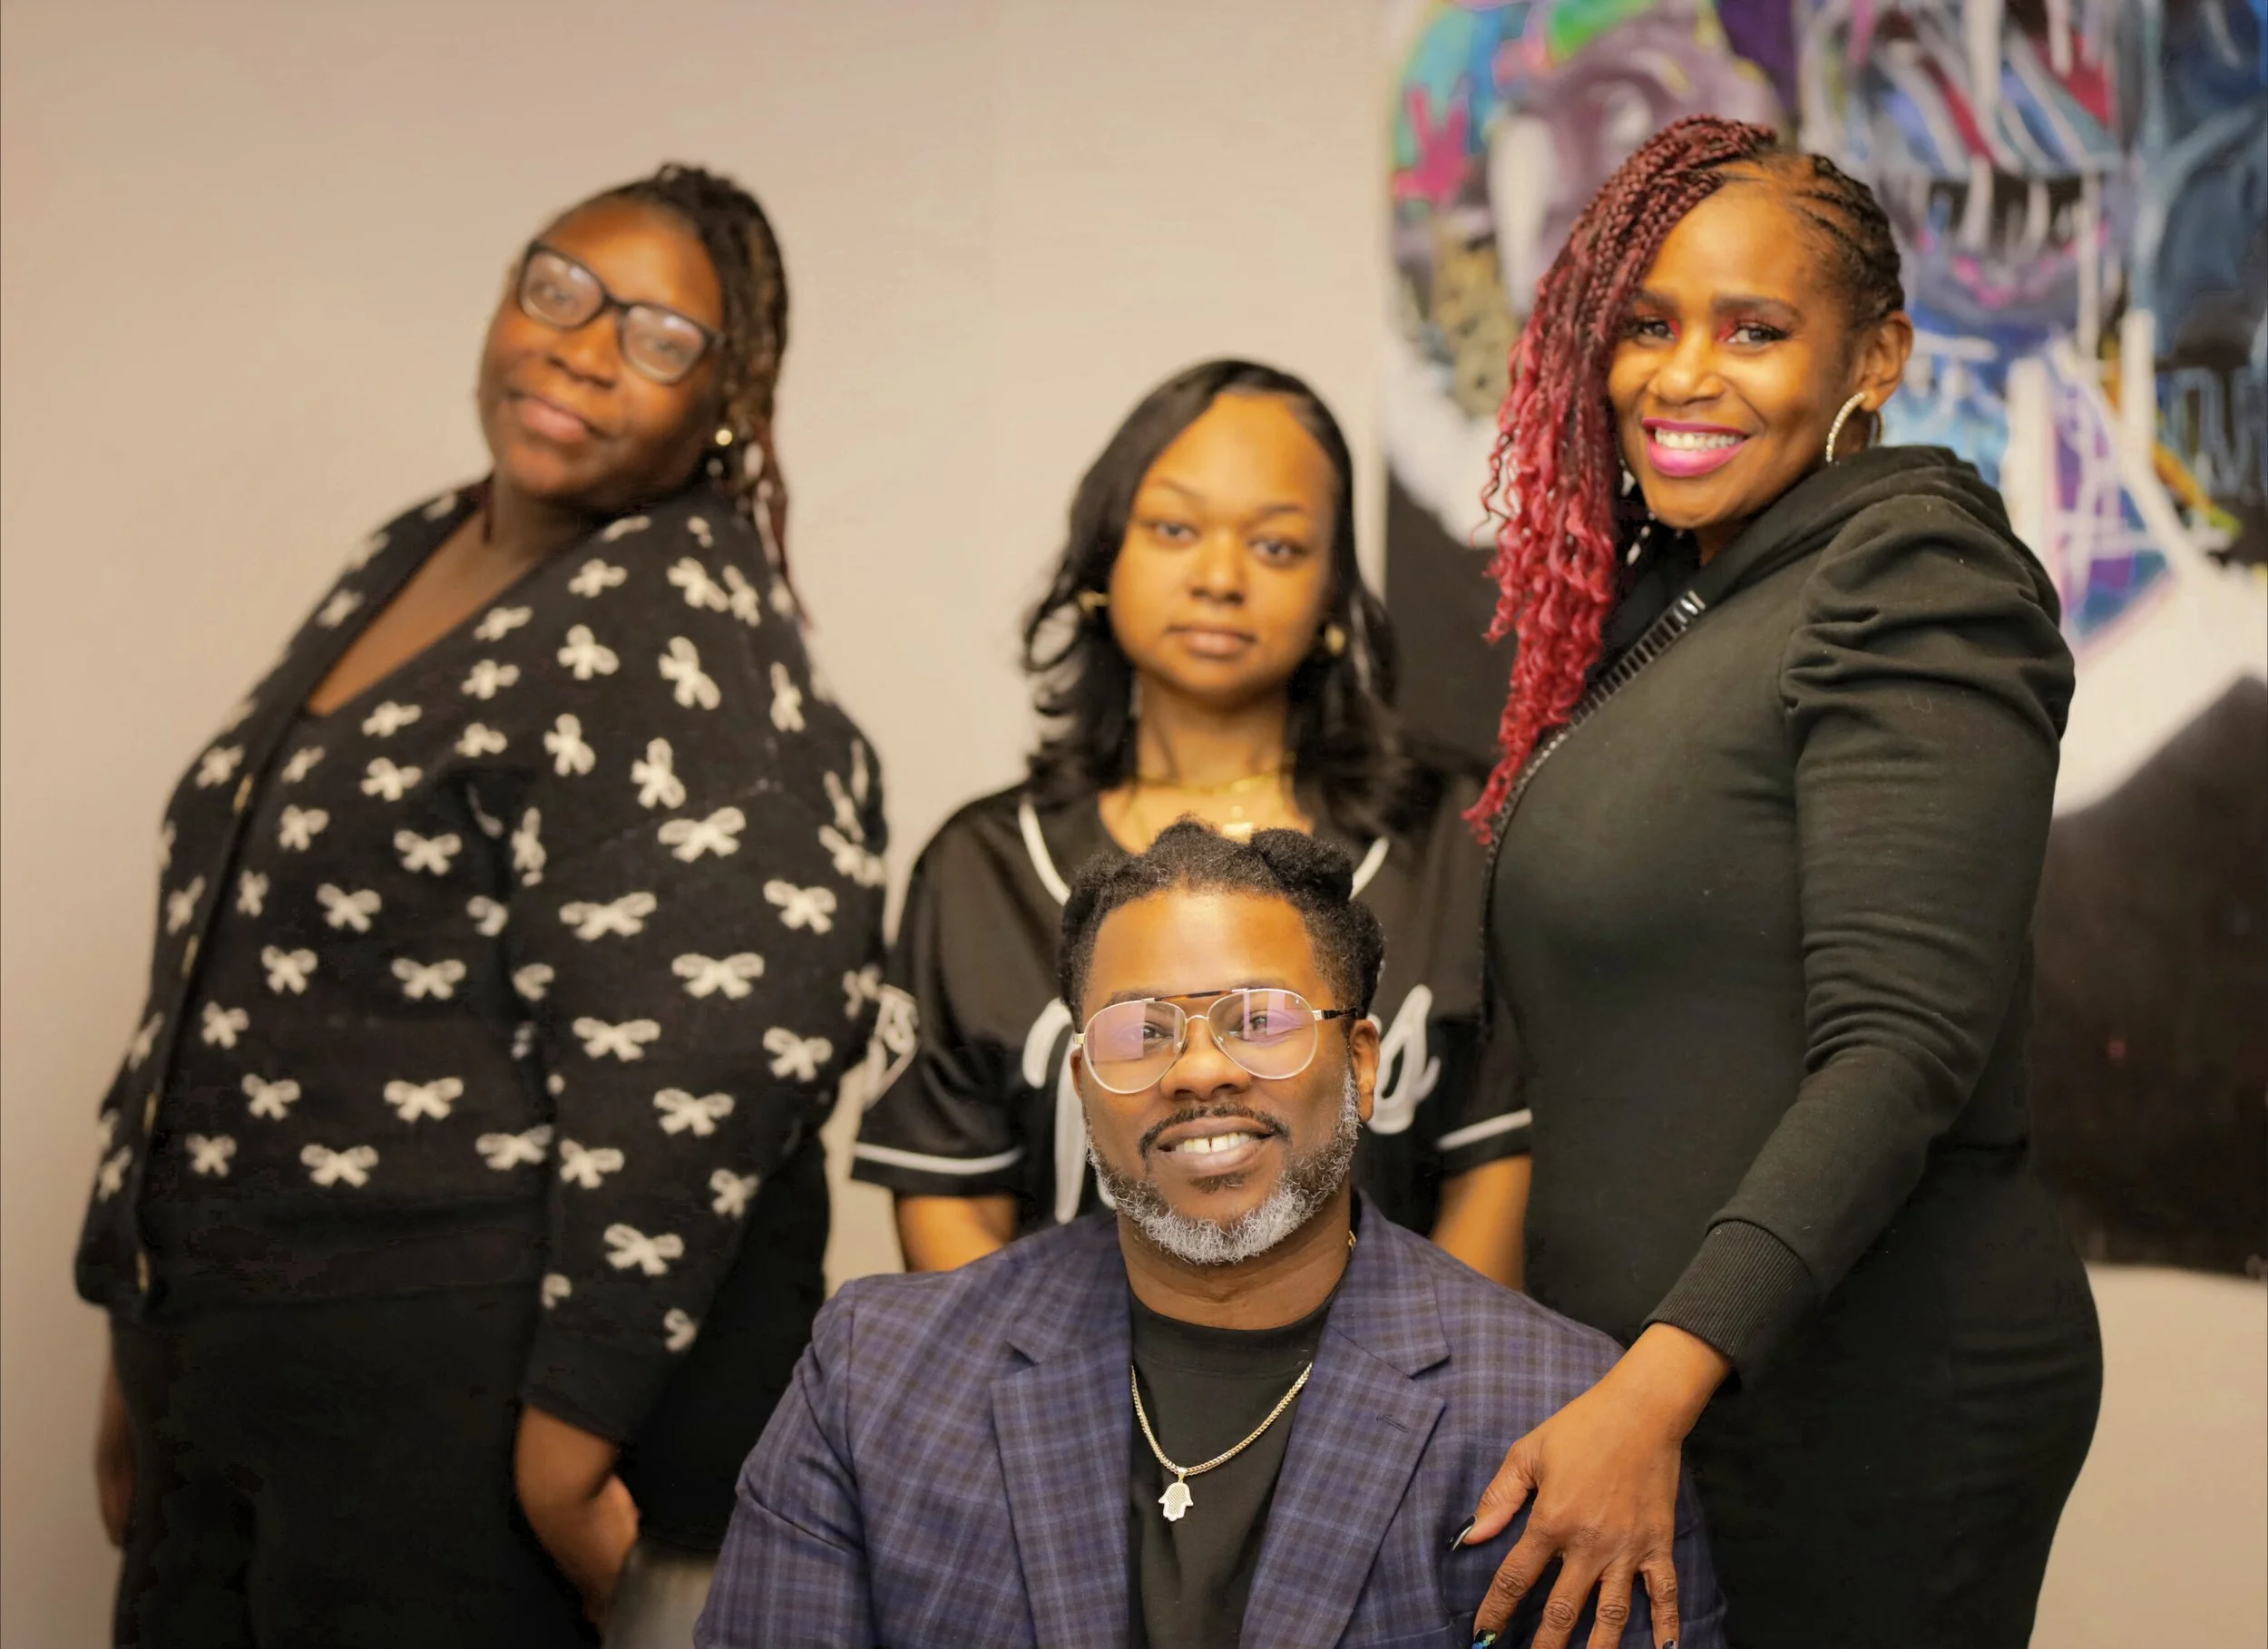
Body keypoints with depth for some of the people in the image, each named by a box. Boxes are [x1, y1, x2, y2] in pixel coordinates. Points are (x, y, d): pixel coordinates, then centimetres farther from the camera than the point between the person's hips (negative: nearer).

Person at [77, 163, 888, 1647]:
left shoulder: (666, 628, -15)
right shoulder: (409, 565, 11)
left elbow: (703, 1038, -24)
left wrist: (572, 1434, -22)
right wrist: (147, 1362, 17)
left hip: (476, 1400, -8)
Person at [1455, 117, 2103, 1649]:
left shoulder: (1915, 574, -12)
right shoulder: (1658, 603, 12)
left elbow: (1900, 1048, -22)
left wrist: (1659, 1387, -29)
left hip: (1867, 1391, -8)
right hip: (1641, 1363, 8)